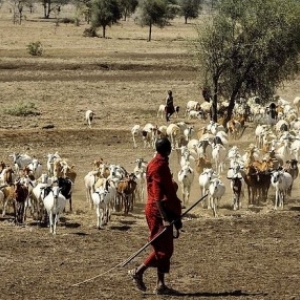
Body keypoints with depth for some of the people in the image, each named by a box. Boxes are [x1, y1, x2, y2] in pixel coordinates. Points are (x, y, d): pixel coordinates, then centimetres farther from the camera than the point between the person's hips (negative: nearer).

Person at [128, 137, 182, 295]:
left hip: (165, 212, 10)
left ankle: (161, 285, 11)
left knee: (166, 249, 9)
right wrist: (164, 218, -27)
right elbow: (157, 196, -22)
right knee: (162, 249, -8)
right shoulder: (158, 167, -17)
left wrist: (175, 216, 25)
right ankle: (138, 272, 0)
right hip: (158, 212, -10)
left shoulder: (162, 165, 14)